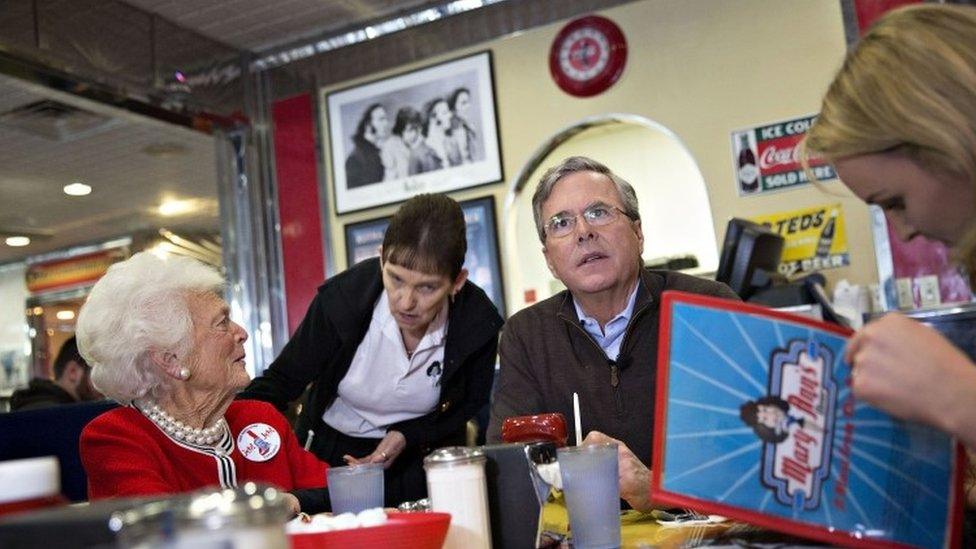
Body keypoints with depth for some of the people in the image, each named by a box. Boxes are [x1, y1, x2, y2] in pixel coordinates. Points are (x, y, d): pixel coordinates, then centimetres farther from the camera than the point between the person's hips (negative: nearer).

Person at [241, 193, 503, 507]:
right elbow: (281, 381, -12)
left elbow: (470, 403, 0)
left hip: (423, 461, 1)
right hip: (332, 456, 0)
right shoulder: (341, 299, -21)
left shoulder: (478, 321, -17)